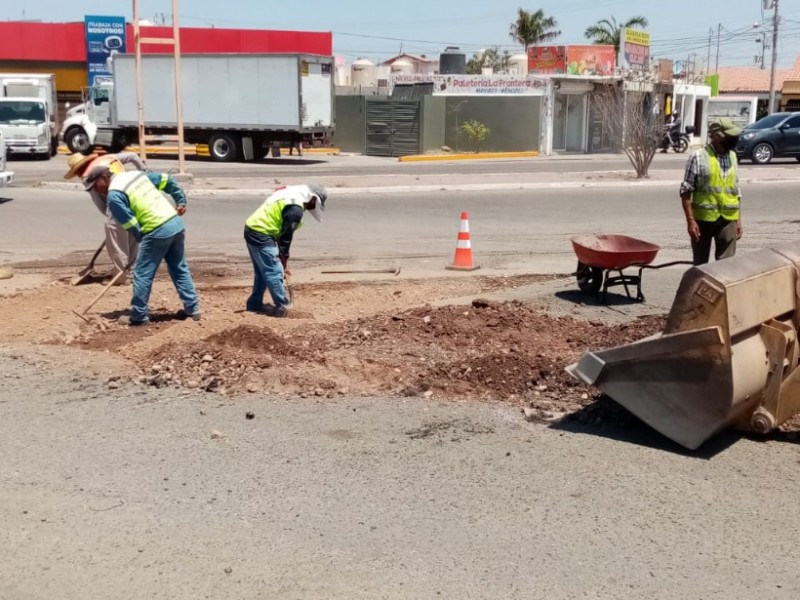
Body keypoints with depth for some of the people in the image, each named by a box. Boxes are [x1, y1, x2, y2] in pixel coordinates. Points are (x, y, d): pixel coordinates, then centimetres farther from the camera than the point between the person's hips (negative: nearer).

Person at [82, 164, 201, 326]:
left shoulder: (114, 195, -6)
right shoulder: (136, 174, 18)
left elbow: (130, 224, -9)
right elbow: (166, 180, 22)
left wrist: (142, 240, 6)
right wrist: (181, 200, 23)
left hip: (157, 232, -8)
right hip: (176, 222, 8)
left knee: (142, 275, 4)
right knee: (180, 270, 17)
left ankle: (138, 316, 12)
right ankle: (192, 309, 21)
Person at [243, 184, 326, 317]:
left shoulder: (292, 193, 13)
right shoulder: (295, 208, -17)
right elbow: (286, 235, -12)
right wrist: (284, 262, -3)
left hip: (252, 229, 10)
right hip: (261, 234, -10)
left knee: (263, 271, 19)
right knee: (275, 272, -5)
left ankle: (255, 303, 27)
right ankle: (282, 308, -1)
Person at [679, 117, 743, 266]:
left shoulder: (732, 156, 9)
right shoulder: (698, 157, -8)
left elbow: (736, 191, 15)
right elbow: (686, 192, -9)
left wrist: (738, 220, 12)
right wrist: (690, 220, -15)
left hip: (728, 219, 4)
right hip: (703, 218, -4)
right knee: (700, 264, 8)